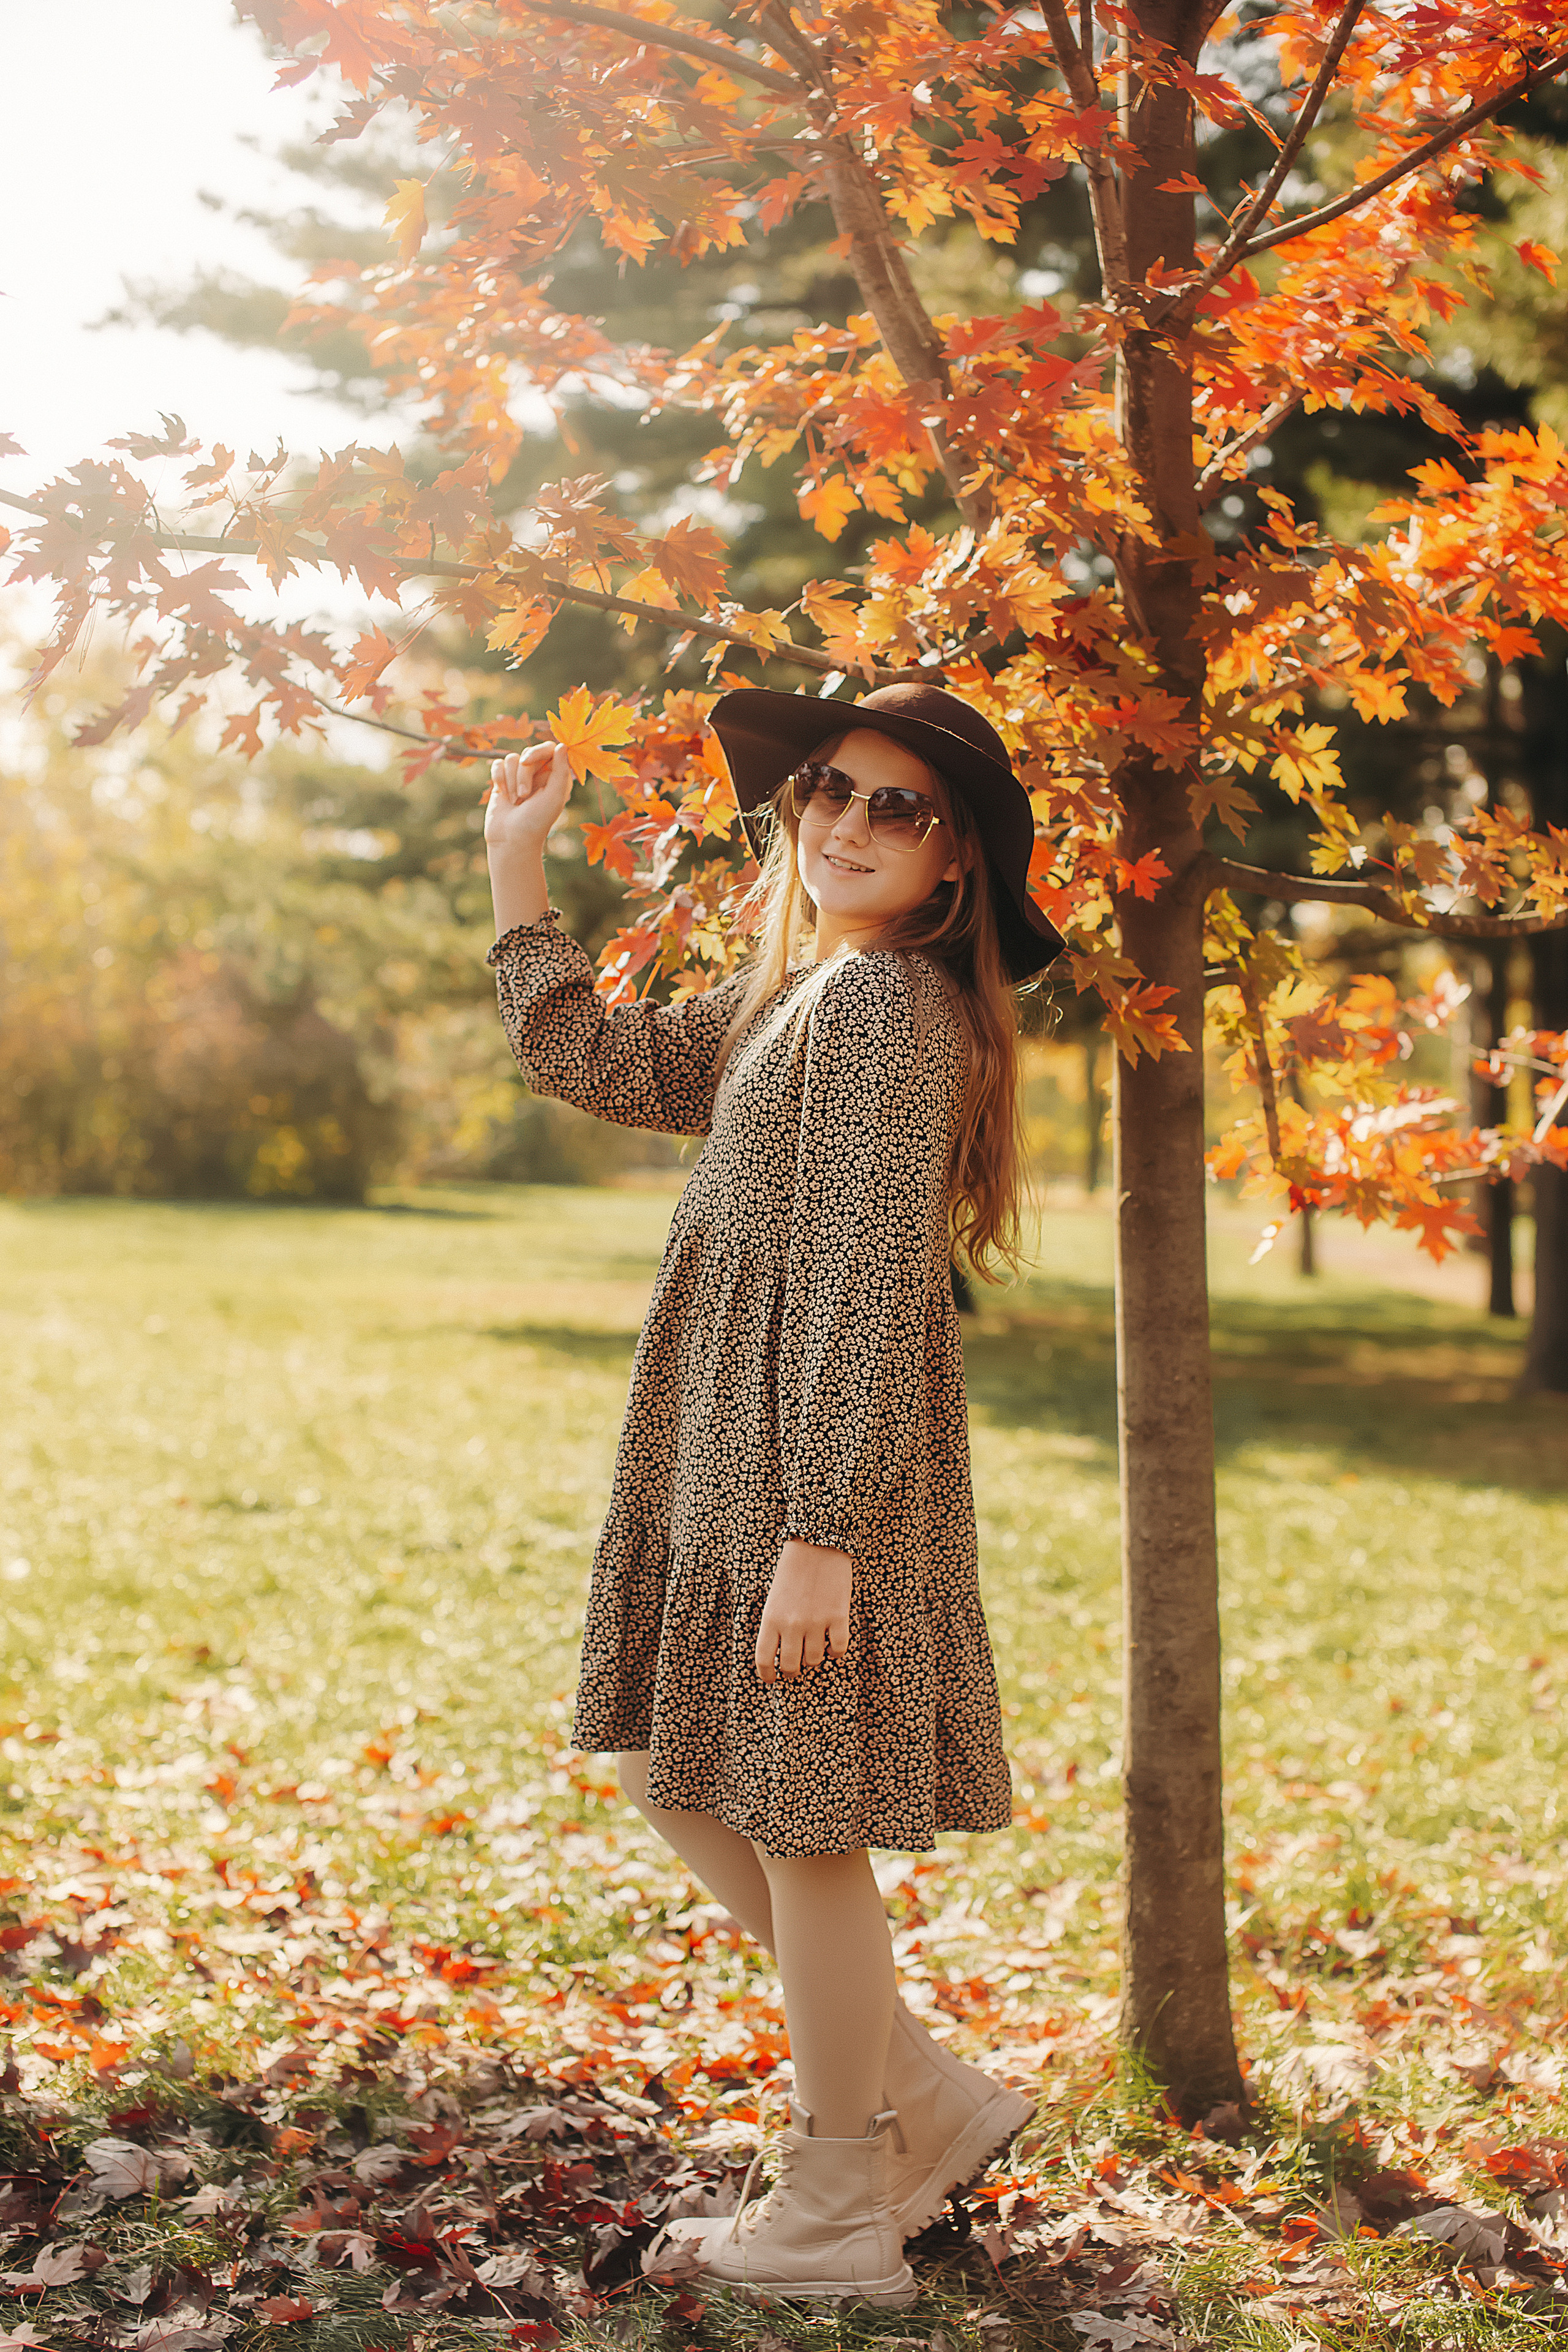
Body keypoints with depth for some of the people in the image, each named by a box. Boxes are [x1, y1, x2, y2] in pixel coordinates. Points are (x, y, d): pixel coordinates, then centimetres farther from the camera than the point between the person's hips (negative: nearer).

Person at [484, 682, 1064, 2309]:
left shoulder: (879, 998, -16)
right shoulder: (789, 990, 14)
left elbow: (868, 1282, -22)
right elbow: (601, 1066, 21)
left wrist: (820, 1535, -23)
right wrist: (517, 870, 14)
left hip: (819, 1477, -10)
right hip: (727, 1468, 10)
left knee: (799, 1827, 2)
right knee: (677, 1782, 18)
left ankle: (838, 2217, 20)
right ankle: (933, 2100, 28)